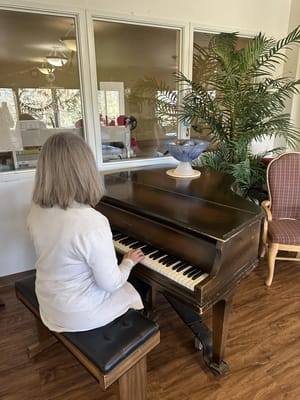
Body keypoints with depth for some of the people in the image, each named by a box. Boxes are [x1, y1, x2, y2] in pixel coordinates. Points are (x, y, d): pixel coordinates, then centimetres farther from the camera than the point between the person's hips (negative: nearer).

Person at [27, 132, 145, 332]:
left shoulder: (36, 212, -12)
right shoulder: (92, 222, -35)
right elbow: (111, 284, -24)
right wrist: (129, 261, -5)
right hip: (78, 314, -6)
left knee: (122, 285, 28)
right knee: (133, 292, 23)